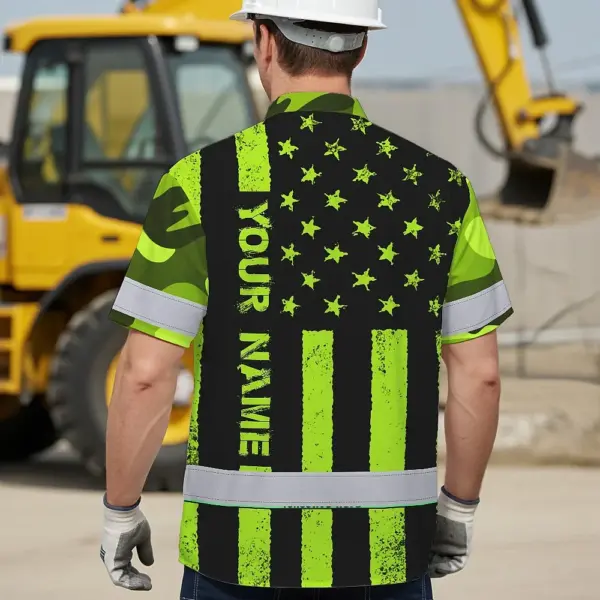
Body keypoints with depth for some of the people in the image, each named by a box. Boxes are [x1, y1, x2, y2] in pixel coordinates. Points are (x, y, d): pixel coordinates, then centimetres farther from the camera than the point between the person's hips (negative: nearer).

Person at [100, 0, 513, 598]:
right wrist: (459, 507, 16)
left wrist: (119, 511, 3)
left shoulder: (204, 183, -10)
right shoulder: (437, 187, 0)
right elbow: (479, 373, 2)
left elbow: (146, 374, -12)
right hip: (384, 544, 2)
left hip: (247, 542, -2)